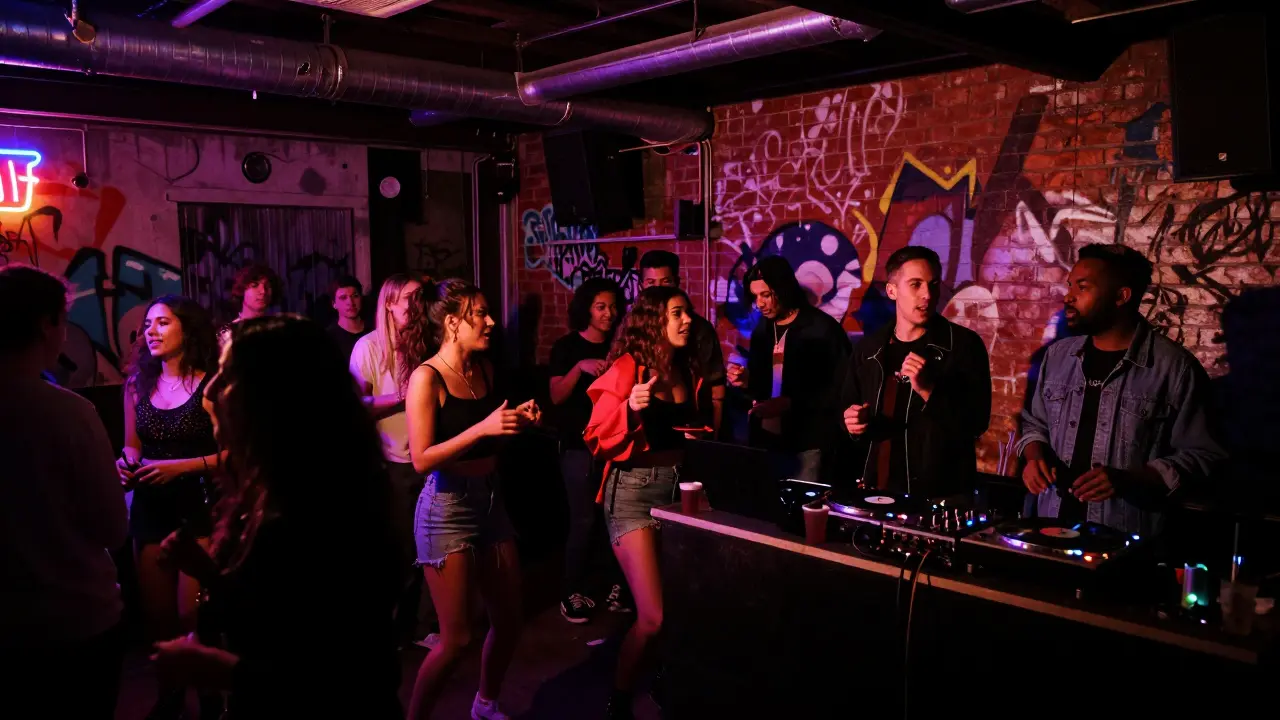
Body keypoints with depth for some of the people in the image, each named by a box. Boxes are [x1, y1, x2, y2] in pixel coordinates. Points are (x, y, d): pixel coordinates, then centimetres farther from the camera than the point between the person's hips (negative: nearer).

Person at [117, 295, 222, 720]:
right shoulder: (137, 384, 6)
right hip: (150, 509, 6)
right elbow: (131, 445, 16)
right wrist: (126, 463, -5)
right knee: (156, 614, 13)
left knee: (192, 615, -3)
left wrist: (181, 466, -20)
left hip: (200, 508, -5)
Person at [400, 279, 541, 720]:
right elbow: (422, 460, -20)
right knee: (456, 638, -3)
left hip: (490, 499, 7)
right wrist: (482, 428, -27)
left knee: (509, 620, 16)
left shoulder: (485, 369, 6)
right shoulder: (427, 377, -15)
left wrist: (520, 421, 0)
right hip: (447, 507, -7)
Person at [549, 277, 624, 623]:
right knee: (584, 520, -7)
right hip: (580, 445, -4)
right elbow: (556, 396, -9)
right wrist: (580, 367, -22)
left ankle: (617, 584, 15)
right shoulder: (567, 346, 0)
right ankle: (571, 592, 5)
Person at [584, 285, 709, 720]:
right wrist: (631, 408, -27)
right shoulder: (627, 368, -10)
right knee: (653, 617, -11)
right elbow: (597, 442, -12)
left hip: (678, 486, 7)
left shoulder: (688, 368, 10)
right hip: (634, 489, -6)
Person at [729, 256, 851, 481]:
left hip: (807, 444, -6)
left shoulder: (823, 329, -10)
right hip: (765, 440, 6)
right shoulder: (762, 331, 10)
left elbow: (839, 392, -14)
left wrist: (789, 403, -20)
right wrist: (747, 382, -2)